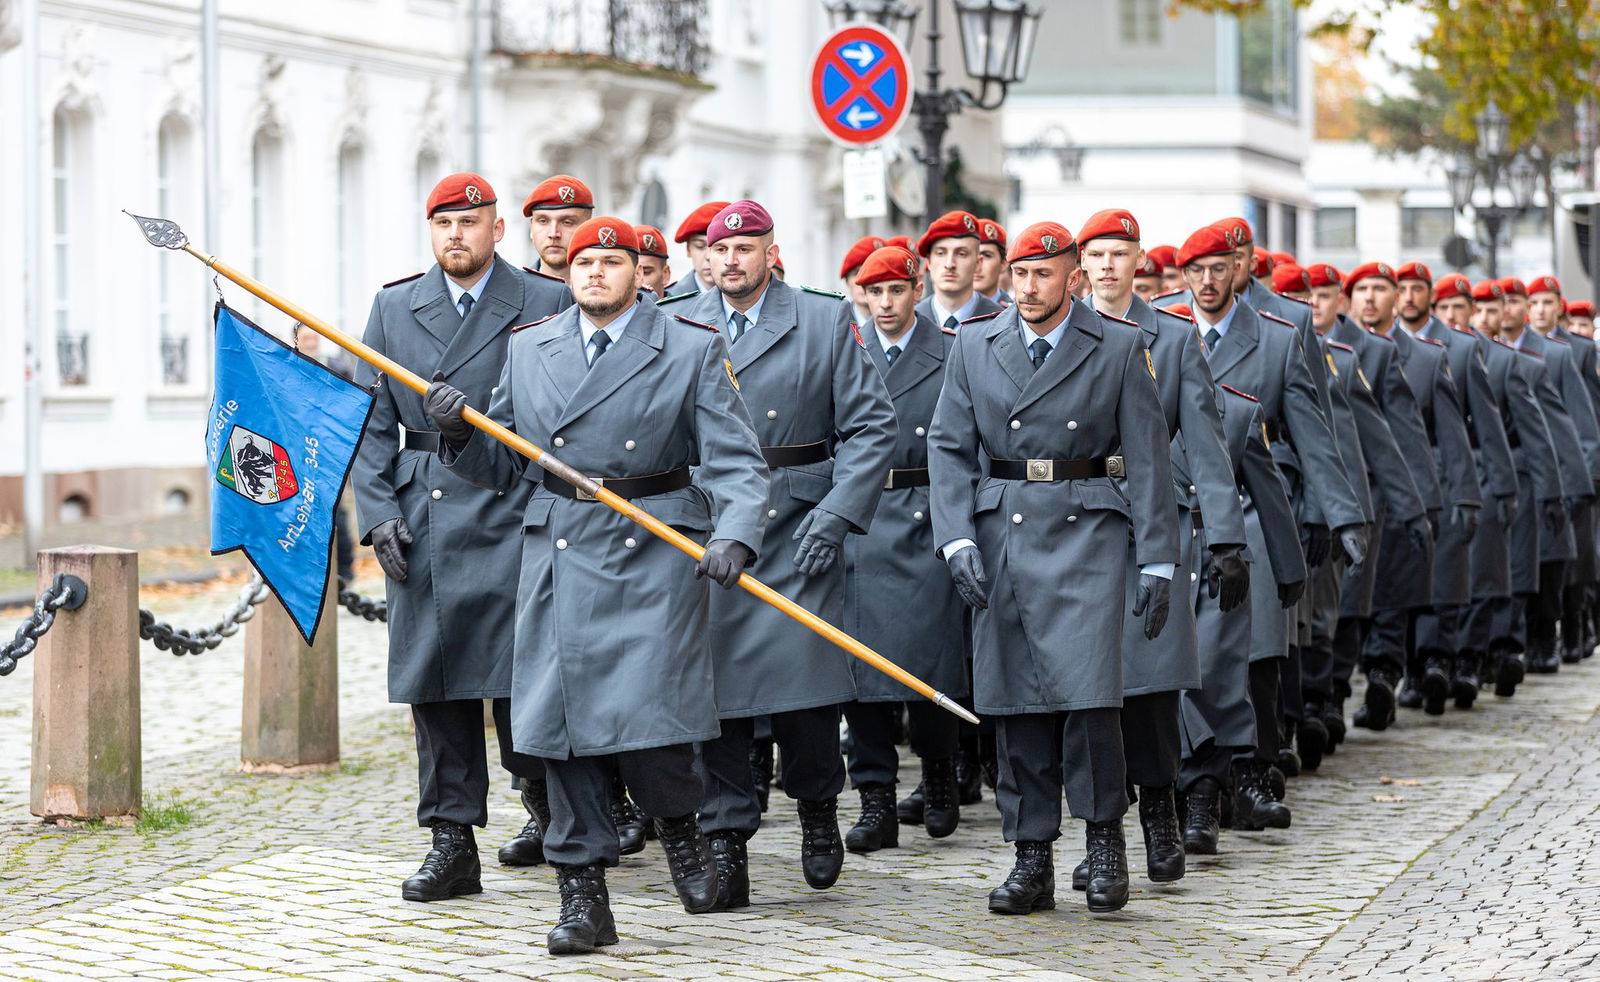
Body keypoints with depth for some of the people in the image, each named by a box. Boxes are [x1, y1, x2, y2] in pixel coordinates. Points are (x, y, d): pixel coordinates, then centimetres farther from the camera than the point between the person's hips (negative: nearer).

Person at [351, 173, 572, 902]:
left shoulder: (548, 305, 1)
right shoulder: (394, 308, 11)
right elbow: (371, 422, 9)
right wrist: (378, 513, -1)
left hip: (512, 516, -3)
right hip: (420, 517, 3)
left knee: (518, 676, -6)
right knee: (434, 683, 3)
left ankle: (547, 806, 19)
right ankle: (452, 842, 8)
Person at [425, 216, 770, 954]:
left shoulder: (693, 350, 2)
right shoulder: (527, 348, 13)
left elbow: (735, 462, -5)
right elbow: (505, 464, 17)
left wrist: (734, 535, -23)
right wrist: (460, 432, -3)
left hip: (652, 559, -3)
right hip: (555, 559, 3)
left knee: (644, 712, -13)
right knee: (561, 721, 0)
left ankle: (679, 825, 20)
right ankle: (583, 898, 9)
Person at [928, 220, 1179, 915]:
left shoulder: (1119, 347, 1)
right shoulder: (974, 345, 8)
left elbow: (1147, 457, 1)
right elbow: (949, 446, 7)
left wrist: (1157, 562, -3)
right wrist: (958, 540, -6)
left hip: (1083, 532, -3)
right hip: (999, 536, 3)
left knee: (1087, 691, -14)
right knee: (1014, 701, 3)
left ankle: (1104, 833, 6)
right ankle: (1032, 861, 12)